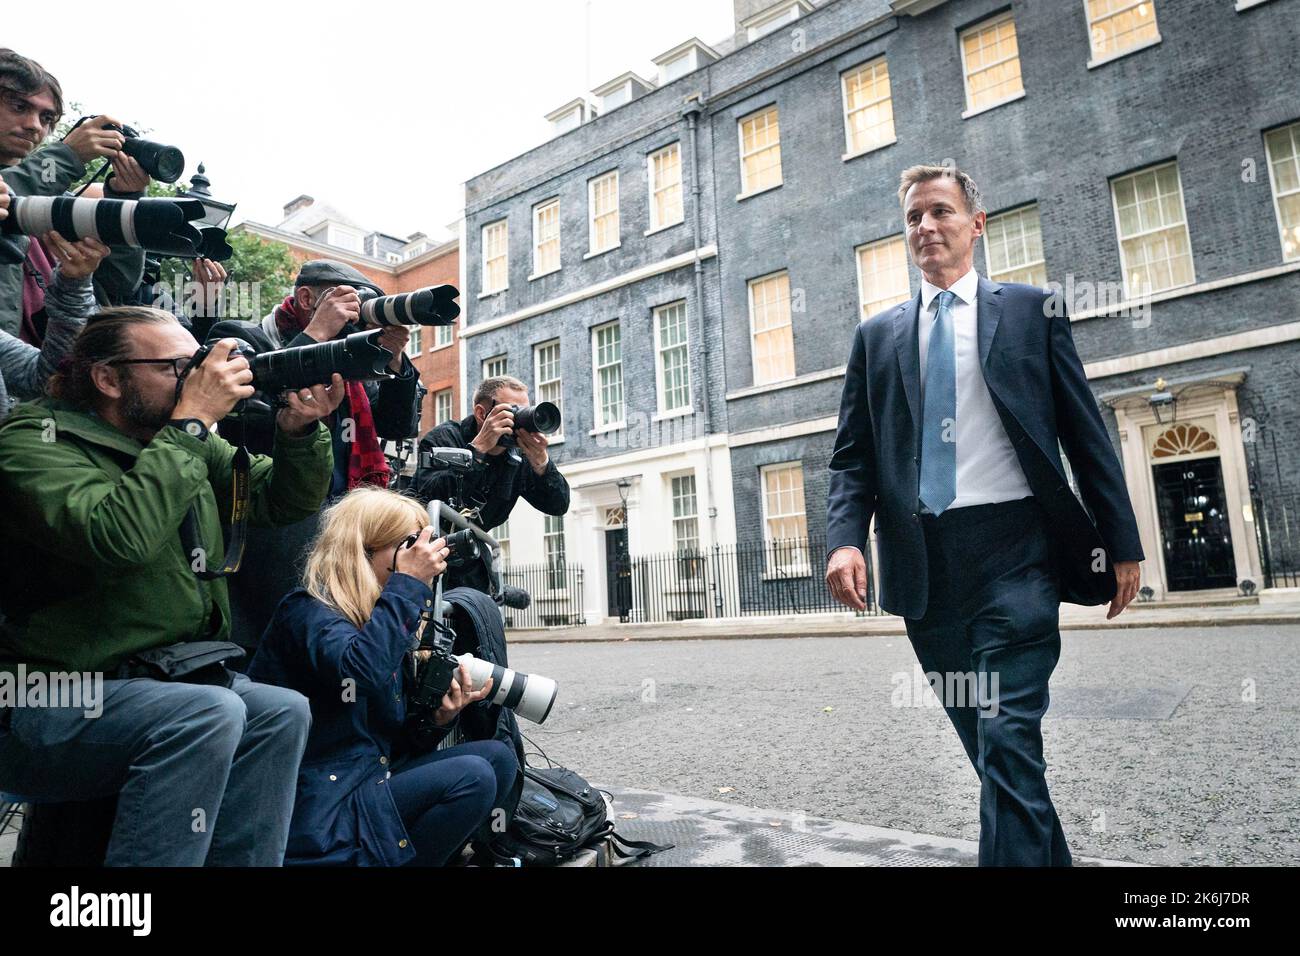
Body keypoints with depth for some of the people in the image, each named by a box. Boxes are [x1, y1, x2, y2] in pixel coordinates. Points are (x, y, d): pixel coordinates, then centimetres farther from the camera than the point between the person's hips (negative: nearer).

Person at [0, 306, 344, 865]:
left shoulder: (185, 442, 8)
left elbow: (285, 500, 8)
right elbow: (117, 540, -32)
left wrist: (299, 431, -11)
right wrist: (192, 421, -25)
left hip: (156, 680, 7)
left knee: (279, 712, -16)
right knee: (209, 713, -29)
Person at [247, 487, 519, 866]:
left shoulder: (383, 620, 11)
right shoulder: (309, 611, -11)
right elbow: (361, 672, -35)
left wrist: (440, 715, -6)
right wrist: (408, 582, -25)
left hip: (374, 781, 8)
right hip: (325, 807, -8)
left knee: (498, 757, -3)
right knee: (471, 777, -21)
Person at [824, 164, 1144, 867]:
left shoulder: (1031, 309, 9)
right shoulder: (877, 335, 14)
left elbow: (1086, 433, 7)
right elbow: (853, 456, 7)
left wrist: (1121, 542, 3)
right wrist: (845, 538, -9)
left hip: (1013, 550, -2)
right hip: (924, 563, 3)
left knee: (1008, 736, -10)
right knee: (991, 748, 12)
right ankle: (1050, 857, 31)